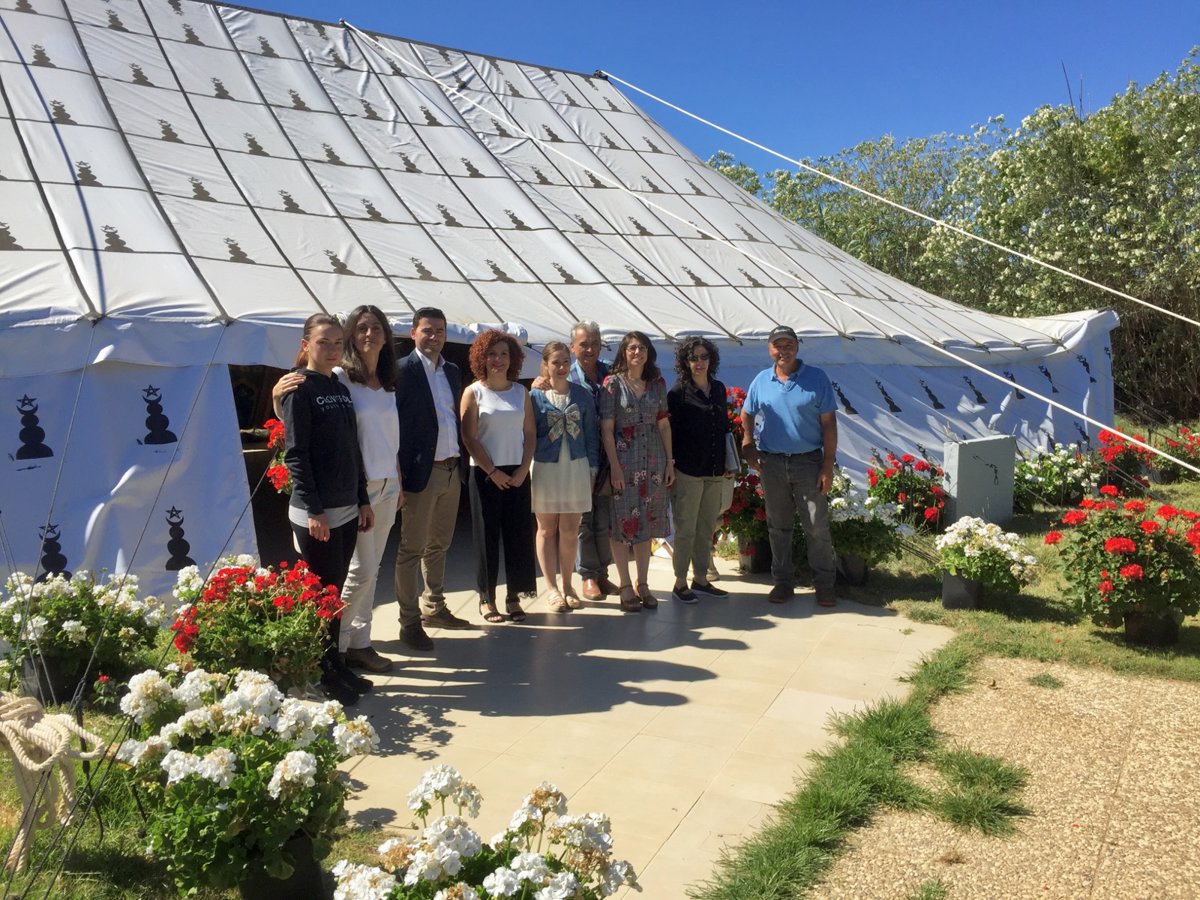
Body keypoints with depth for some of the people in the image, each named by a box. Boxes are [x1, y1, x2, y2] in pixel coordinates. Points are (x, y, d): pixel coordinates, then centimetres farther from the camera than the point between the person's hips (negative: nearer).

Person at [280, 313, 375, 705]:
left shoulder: (341, 389, 13)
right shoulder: (300, 388, -8)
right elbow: (295, 453, -13)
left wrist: (363, 500, 14)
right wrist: (313, 509, -17)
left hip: (347, 510, 7)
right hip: (315, 513, -7)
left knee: (336, 591, 13)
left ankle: (335, 664, 24)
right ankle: (322, 676, 12)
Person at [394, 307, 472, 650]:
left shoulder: (452, 371, 12)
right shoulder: (403, 371, -10)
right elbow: (396, 425, -13)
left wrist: (461, 462, 10)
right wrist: (401, 476, -16)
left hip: (452, 471, 7)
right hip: (422, 473, -7)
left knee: (439, 545, 18)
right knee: (412, 549, 2)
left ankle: (434, 608, 32)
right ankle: (410, 622, 10)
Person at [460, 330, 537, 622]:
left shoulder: (521, 392, 9)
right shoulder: (474, 392, -1)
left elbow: (530, 433, 7)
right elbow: (469, 438, -6)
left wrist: (523, 469, -5)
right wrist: (493, 471, -11)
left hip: (517, 474, 3)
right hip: (486, 474, -3)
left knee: (518, 534, 3)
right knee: (487, 535, 2)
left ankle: (514, 597, 13)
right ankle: (486, 598, 12)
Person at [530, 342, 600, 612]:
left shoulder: (583, 395, 4)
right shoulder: (535, 396, -2)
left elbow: (591, 434, 7)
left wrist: (592, 469, 5)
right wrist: (526, 471, -4)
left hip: (576, 468, 2)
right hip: (545, 468, -1)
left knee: (570, 530, 6)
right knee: (547, 529, 6)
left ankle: (567, 585, 18)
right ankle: (551, 588, 14)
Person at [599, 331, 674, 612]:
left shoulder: (658, 383, 8)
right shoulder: (613, 383, -4)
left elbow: (664, 424, 10)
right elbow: (606, 429, -8)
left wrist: (670, 461, 5)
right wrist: (614, 466, -13)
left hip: (653, 458, 4)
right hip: (623, 457, -4)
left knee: (647, 520, 9)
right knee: (622, 521, -1)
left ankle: (643, 585, 18)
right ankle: (625, 587, 9)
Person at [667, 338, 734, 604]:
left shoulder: (719, 389, 10)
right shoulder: (678, 393, -6)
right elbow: (670, 432, -8)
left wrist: (729, 463, 14)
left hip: (715, 471, 6)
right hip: (688, 471, -6)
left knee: (707, 528, 12)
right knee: (686, 529, 0)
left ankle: (701, 579, 23)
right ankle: (680, 584, 9)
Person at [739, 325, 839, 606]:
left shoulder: (817, 378, -4)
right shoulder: (761, 381, 4)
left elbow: (829, 423, -5)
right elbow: (747, 415, 17)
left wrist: (828, 466, -9)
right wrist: (748, 443, -1)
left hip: (808, 461, -3)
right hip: (771, 463, 3)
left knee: (817, 526, 0)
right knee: (778, 526, 11)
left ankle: (824, 585, 12)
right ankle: (783, 582, 23)